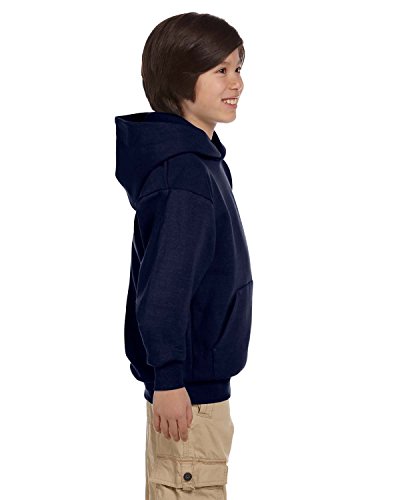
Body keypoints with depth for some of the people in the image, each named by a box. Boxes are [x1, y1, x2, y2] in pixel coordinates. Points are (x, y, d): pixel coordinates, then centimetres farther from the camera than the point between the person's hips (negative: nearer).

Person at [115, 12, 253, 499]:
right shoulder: (185, 175, -22)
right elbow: (162, 287, -25)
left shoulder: (202, 158, 9)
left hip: (195, 377, 10)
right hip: (188, 385, -10)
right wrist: (169, 379, -22)